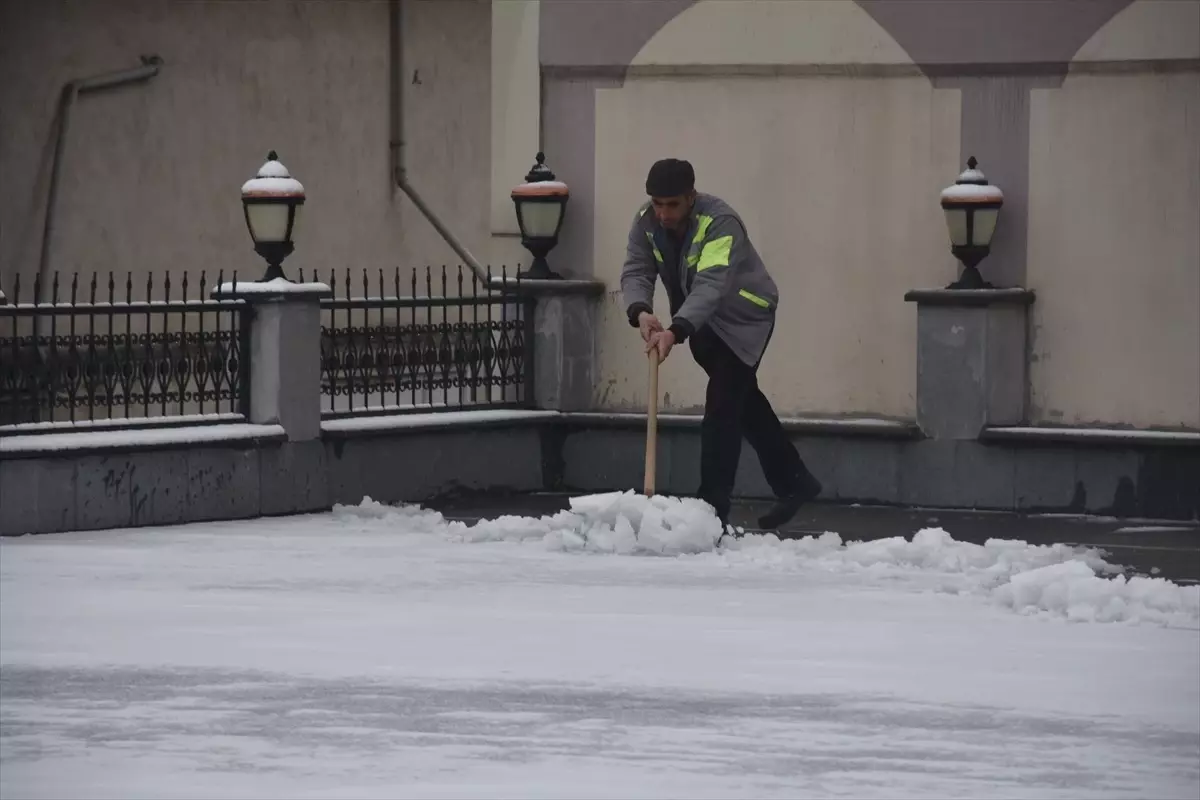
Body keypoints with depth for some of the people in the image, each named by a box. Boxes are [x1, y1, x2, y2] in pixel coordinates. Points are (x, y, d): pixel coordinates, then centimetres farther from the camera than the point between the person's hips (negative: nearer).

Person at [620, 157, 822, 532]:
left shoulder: (719, 222, -33)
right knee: (744, 400, 19)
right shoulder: (647, 221, -12)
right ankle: (794, 483, 35)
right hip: (702, 323, 8)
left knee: (722, 407, -17)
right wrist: (640, 312, -41)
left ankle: (712, 512, -17)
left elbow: (711, 286, -45)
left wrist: (676, 331, -58)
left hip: (743, 319, -8)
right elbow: (635, 272, -18)